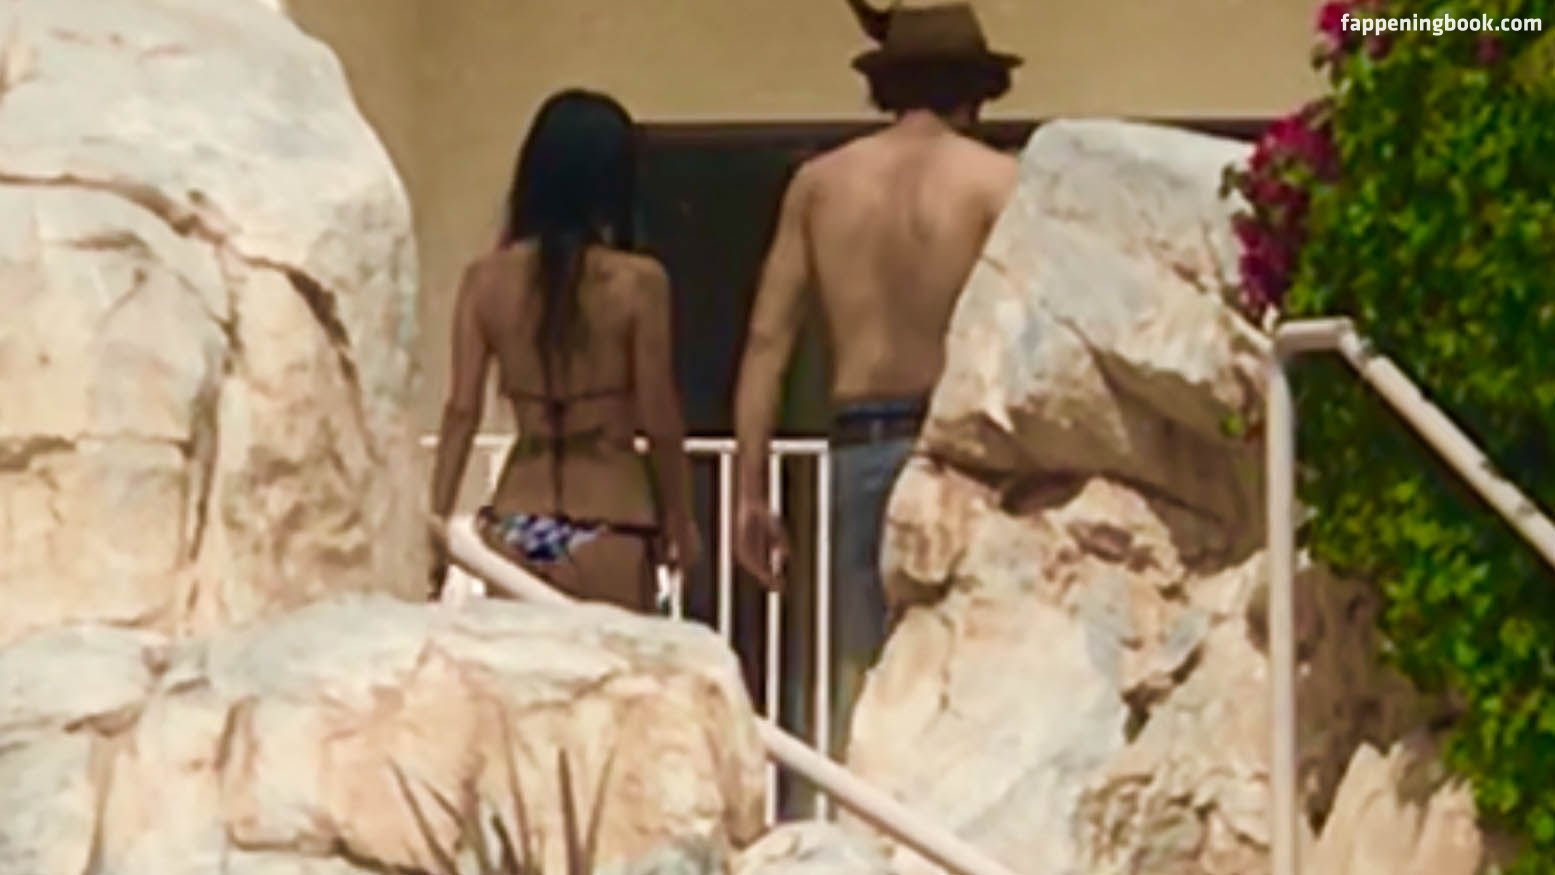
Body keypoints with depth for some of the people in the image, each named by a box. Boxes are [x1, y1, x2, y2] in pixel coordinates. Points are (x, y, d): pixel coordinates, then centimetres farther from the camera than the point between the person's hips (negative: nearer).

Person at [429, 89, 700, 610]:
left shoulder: (486, 279, 0)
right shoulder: (638, 282, -8)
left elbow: (461, 412, -2)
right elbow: (659, 422, -5)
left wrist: (437, 524, 4)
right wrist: (679, 519, 9)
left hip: (513, 526, 3)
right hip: (607, 528, -3)